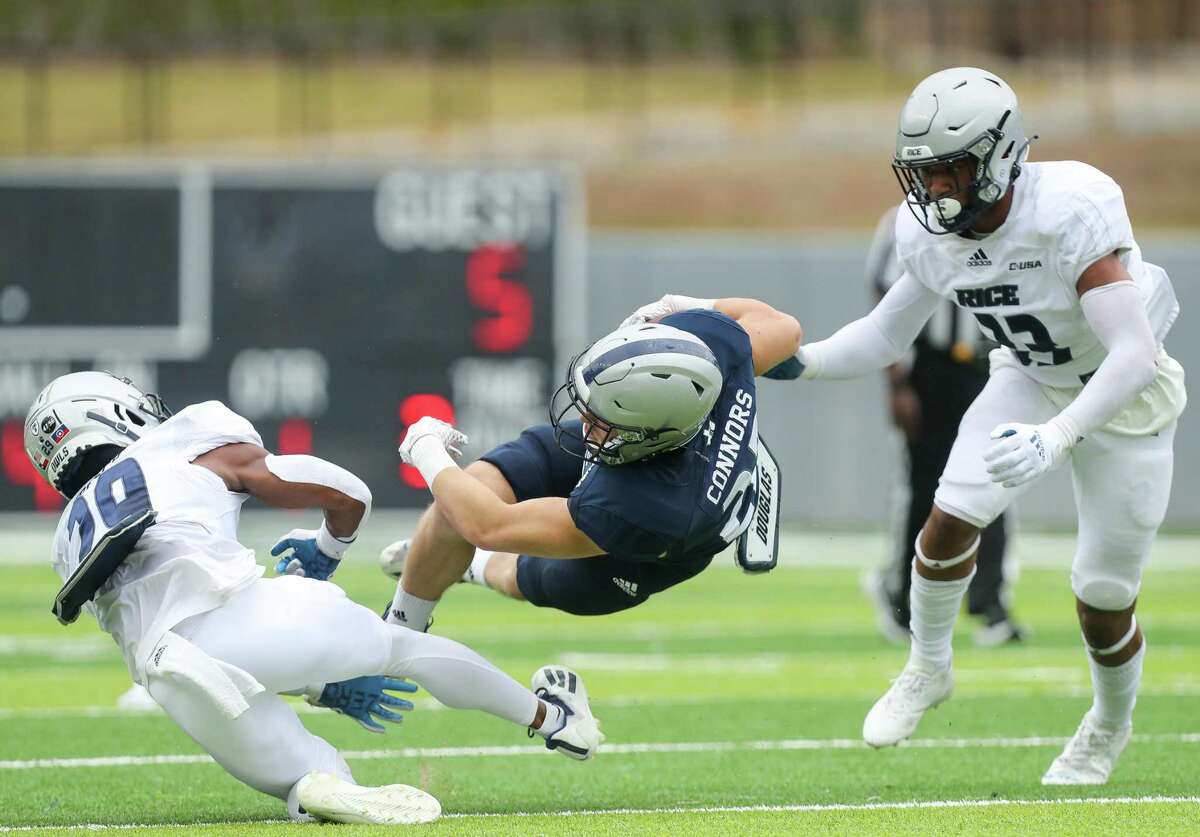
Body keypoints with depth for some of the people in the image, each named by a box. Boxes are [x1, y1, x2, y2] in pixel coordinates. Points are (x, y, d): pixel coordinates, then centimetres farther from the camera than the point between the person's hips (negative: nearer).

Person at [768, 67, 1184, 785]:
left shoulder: (1072, 211, -36)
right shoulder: (936, 236, -15)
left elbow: (1133, 356, -39)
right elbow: (885, 335, 0)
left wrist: (1057, 439, -48)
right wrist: (798, 361, -16)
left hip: (1122, 396, -5)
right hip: (1032, 378, 5)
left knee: (1104, 601, 0)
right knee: (953, 516, -11)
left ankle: (1111, 727, 32)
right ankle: (928, 671, 18)